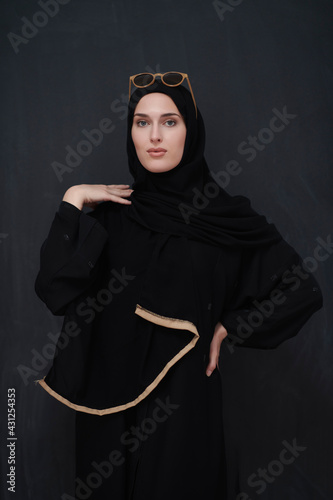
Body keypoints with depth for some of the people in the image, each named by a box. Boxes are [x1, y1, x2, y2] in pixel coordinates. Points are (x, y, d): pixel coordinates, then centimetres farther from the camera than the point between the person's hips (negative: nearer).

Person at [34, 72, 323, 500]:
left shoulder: (224, 216, -6)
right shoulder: (112, 211, 1)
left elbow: (303, 291, -3)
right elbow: (54, 287, -11)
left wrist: (226, 329, -3)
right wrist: (72, 203, -10)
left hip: (181, 399, -2)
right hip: (109, 399, 3)